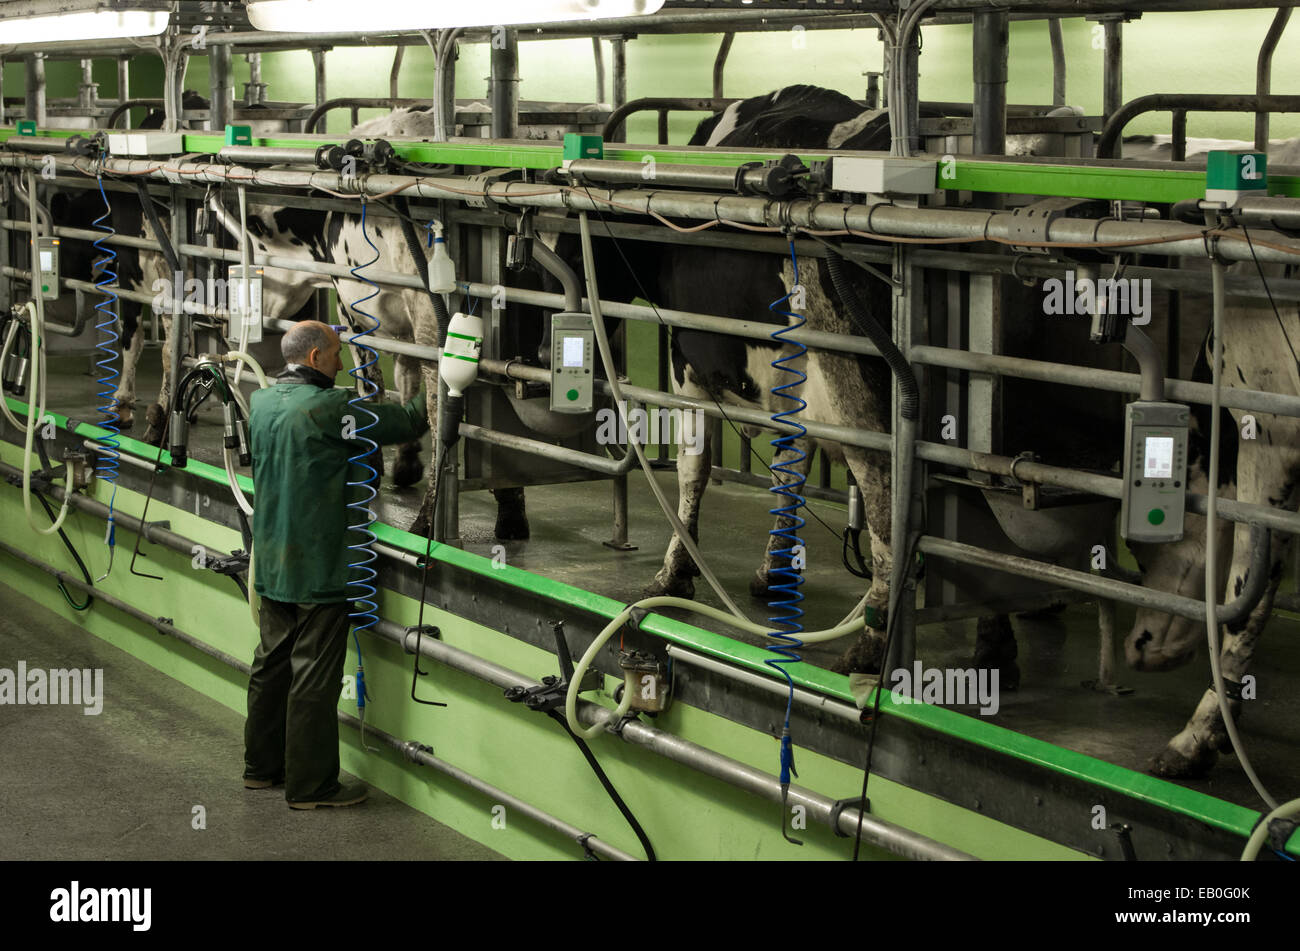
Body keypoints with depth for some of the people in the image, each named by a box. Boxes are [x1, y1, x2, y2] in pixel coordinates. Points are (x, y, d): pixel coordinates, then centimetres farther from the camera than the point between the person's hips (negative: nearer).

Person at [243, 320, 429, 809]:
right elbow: (408, 421, -14)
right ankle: (311, 783, 5)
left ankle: (261, 765, 29)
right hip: (319, 567, -8)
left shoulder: (261, 401, 5)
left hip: (272, 563, 8)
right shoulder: (327, 407, -19)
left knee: (272, 662, 18)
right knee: (315, 675, -1)